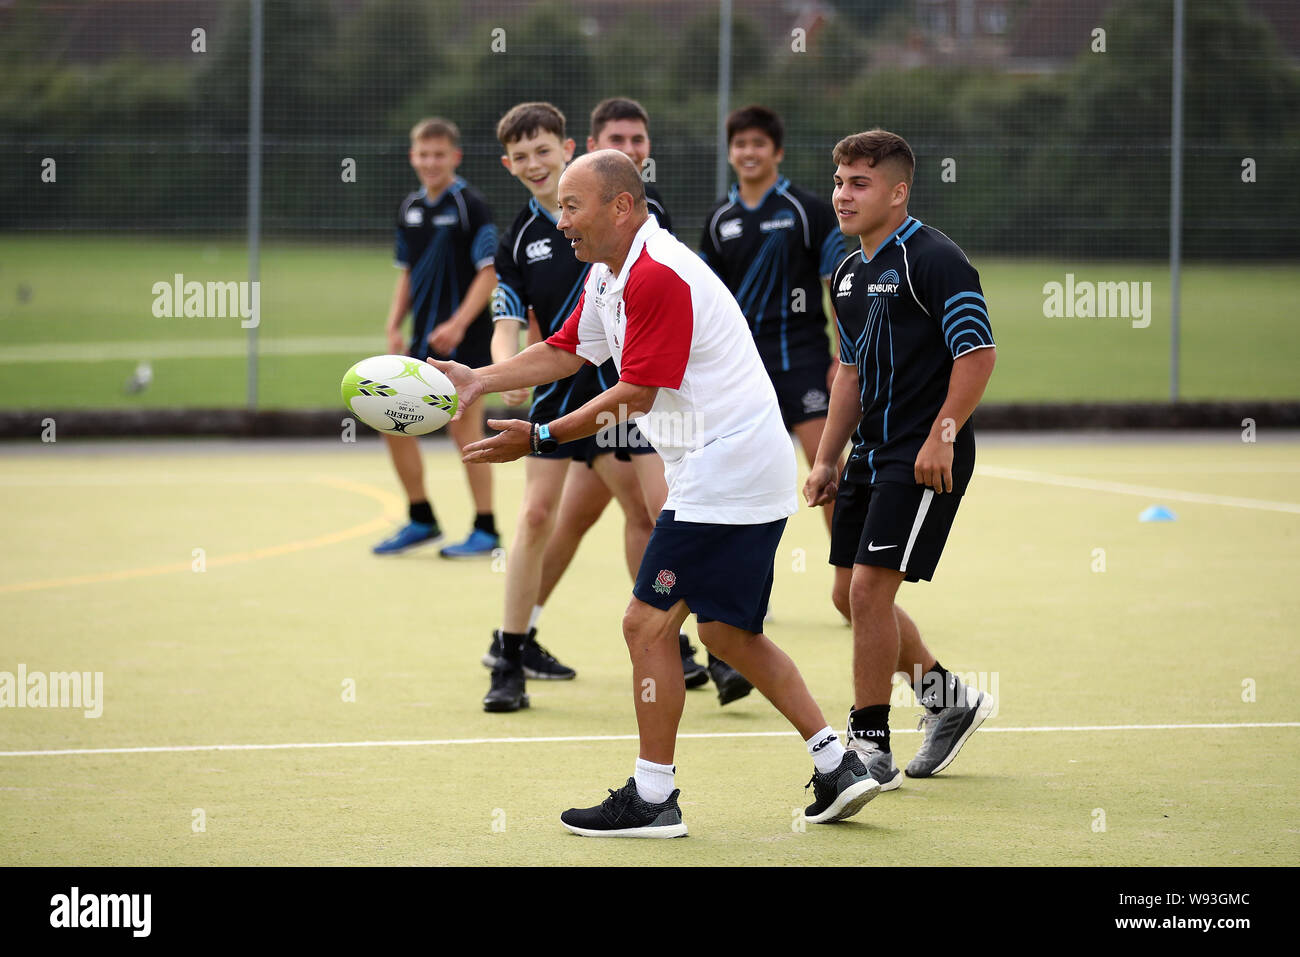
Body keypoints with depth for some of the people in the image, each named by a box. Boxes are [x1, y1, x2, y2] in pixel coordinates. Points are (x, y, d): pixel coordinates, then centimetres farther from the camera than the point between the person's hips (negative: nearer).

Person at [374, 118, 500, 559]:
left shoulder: (470, 205, -9)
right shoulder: (409, 209, 12)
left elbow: (489, 272, -13)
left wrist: (458, 323, -22)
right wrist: (394, 327, 9)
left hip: (462, 338, -7)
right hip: (423, 339, 7)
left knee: (464, 427, -6)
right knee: (394, 423, 6)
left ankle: (485, 530, 2)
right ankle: (421, 521, 19)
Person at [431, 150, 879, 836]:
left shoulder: (657, 276, -20)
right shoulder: (608, 275, 13)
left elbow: (635, 395, -20)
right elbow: (566, 353, 22)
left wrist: (540, 439, -18)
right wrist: (477, 381, 15)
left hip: (725, 474, -11)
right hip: (747, 472, 11)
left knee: (649, 623, -6)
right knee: (727, 633, 15)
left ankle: (652, 798, -1)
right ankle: (836, 765, 16)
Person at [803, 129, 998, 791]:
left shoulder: (933, 259, -13)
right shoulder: (850, 274, 14)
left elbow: (978, 353, -18)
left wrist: (942, 436, -24)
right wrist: (826, 460, 19)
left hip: (924, 459, -9)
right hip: (870, 456, 9)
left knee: (870, 588, -13)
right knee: (849, 594, 11)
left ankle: (871, 745, -4)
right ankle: (949, 699, 28)